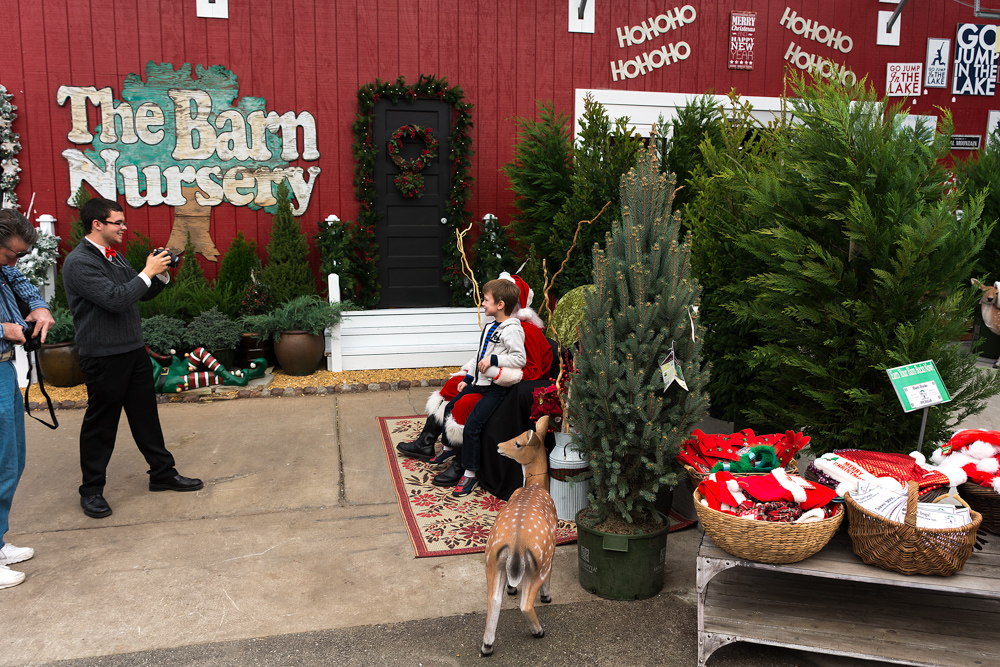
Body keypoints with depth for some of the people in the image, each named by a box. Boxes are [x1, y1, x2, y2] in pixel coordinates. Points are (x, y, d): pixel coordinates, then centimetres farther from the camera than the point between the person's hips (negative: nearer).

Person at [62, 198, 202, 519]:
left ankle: (163, 474, 26)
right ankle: (91, 490, 18)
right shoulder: (79, 262, -16)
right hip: (104, 357, -8)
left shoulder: (114, 256, 12)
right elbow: (115, 299, -25)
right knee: (101, 423, 3)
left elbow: (142, 293, 18)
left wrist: (161, 274, 1)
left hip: (134, 350, 8)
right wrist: (147, 272, -18)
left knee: (146, 414, 15)